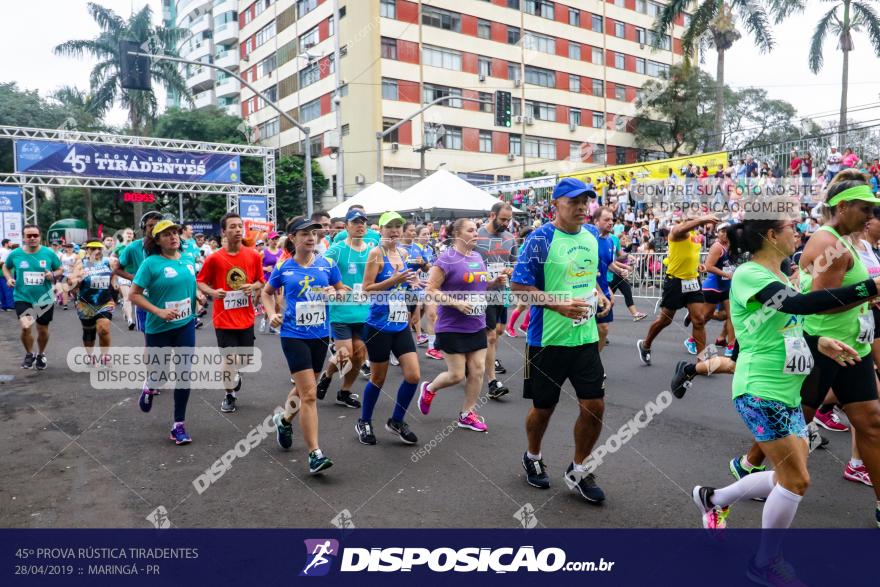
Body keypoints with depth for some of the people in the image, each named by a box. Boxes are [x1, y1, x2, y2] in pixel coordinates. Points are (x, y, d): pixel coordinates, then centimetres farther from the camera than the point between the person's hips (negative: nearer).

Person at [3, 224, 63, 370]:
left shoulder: (49, 253, -6)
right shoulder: (15, 254, -5)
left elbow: (59, 270, 6)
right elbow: (6, 267, 15)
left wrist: (53, 275, -15)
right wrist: (8, 278, -4)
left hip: (45, 299, 1)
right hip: (23, 298, -1)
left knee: (43, 330, 14)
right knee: (25, 327, -19)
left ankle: (41, 355, 41)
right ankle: (29, 354, 9)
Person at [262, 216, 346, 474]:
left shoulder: (328, 264, 0)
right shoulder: (283, 268, -2)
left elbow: (343, 292, 9)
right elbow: (267, 292, 15)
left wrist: (334, 293, -13)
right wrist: (272, 314, -1)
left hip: (320, 335, 3)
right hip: (294, 335, -3)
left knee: (304, 388, 20)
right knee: (309, 394, -11)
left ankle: (284, 419, 50)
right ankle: (315, 454, -6)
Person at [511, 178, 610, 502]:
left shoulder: (591, 238, 8)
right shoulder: (540, 239, -13)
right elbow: (518, 285, -15)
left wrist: (598, 294, 2)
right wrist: (559, 305, -24)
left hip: (586, 338, 5)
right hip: (548, 340, -5)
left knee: (595, 406, 4)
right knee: (543, 408, 12)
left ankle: (578, 471, 25)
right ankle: (533, 458, 40)